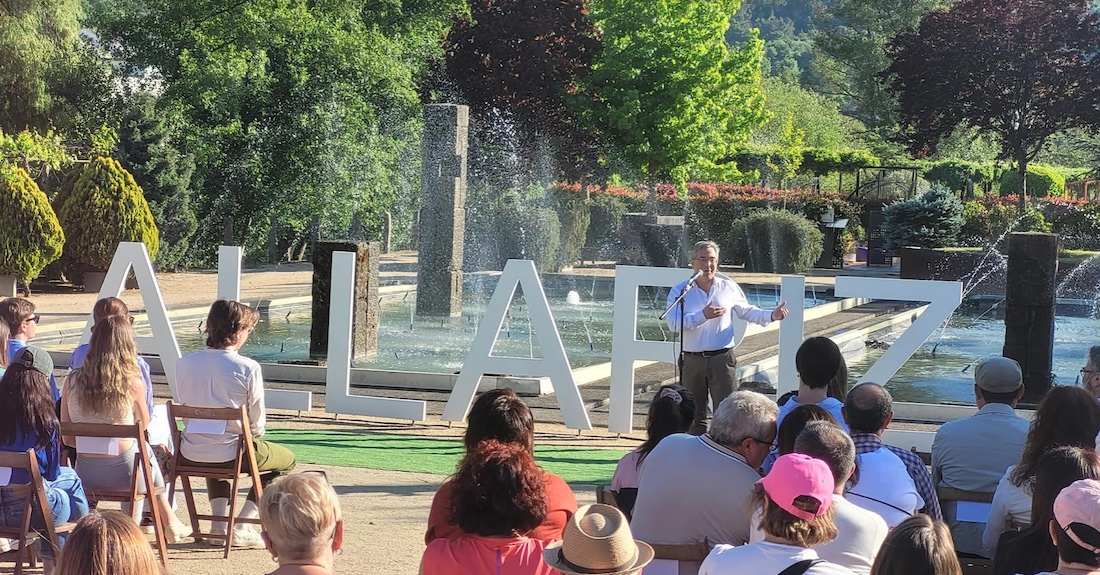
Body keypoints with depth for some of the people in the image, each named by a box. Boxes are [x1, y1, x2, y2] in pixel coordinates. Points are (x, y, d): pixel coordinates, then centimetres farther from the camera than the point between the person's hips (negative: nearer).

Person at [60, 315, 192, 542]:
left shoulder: (72, 381, -5)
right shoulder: (133, 383, -13)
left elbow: (67, 438, 2)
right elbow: (144, 425, 7)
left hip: (84, 475, 3)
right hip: (122, 474, -3)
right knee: (151, 462, 35)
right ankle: (170, 523, 51)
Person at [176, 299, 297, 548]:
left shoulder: (184, 363, -2)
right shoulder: (248, 368, -15)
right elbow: (257, 421, -7)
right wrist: (251, 439, 16)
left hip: (190, 453, 5)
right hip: (231, 454, -5)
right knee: (286, 460, 23)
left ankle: (219, 526, 31)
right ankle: (241, 528, 12)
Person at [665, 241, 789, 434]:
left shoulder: (728, 287, 6)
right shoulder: (680, 291, -1)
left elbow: (746, 311, 18)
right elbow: (674, 324, -14)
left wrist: (771, 316, 4)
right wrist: (703, 316, -25)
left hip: (722, 358, 0)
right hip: (692, 359, 0)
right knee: (694, 414, 9)